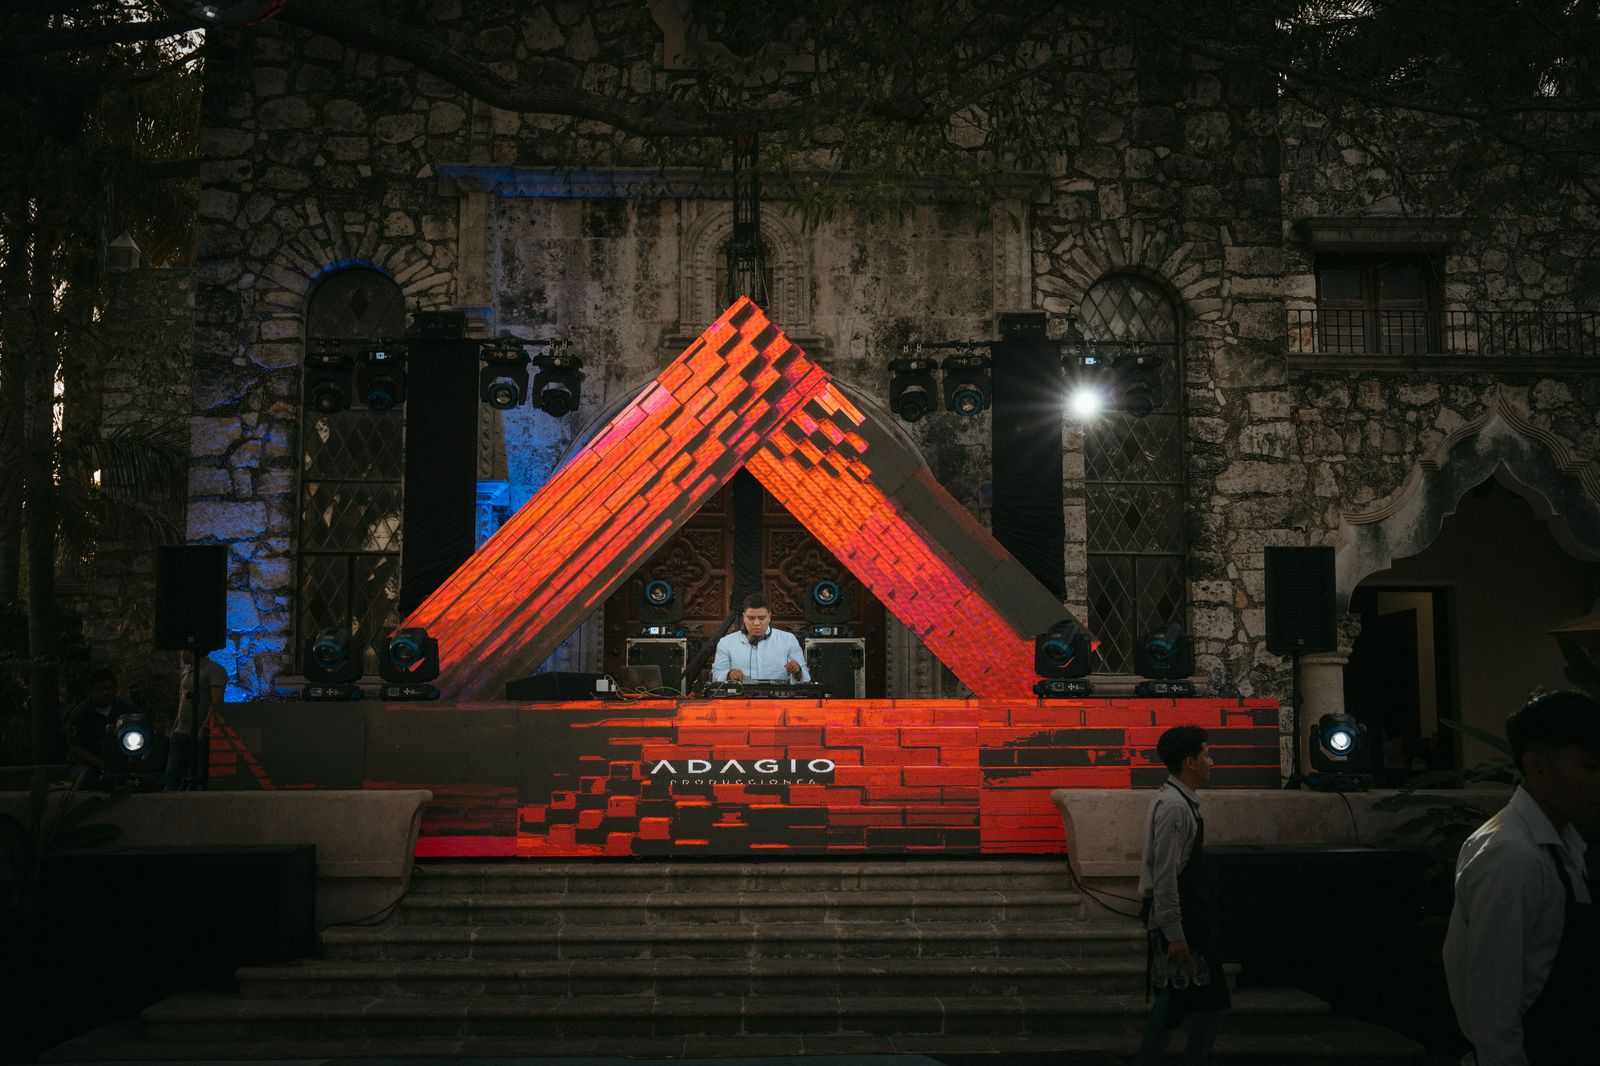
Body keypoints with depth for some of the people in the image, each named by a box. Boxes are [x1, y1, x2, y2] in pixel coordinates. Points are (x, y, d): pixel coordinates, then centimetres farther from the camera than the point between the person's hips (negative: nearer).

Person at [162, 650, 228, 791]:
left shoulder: (214, 670, -7)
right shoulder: (185, 672, 20)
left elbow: (217, 702, -17)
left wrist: (205, 729, -24)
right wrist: (174, 729, 20)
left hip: (200, 735, -8)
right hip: (181, 732, 8)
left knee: (195, 778, -7)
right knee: (172, 775, 0)